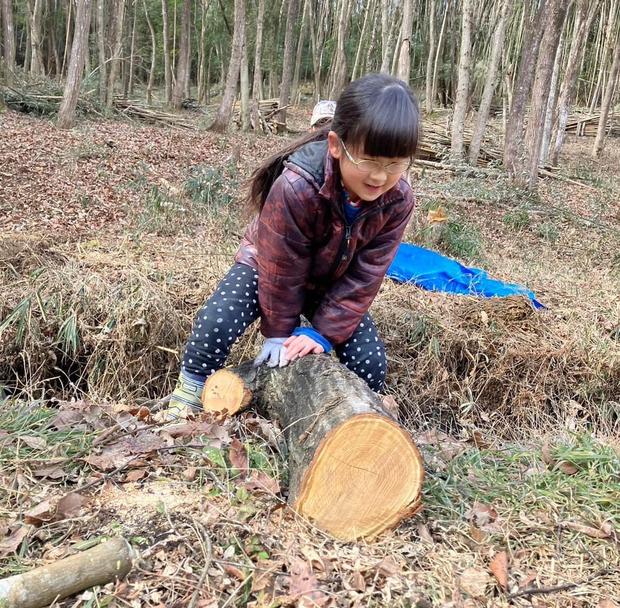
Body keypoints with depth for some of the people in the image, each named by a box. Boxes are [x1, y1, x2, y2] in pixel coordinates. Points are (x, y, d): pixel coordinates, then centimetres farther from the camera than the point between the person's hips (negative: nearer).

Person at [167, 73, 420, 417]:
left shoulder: (397, 201, -26)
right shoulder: (295, 186, -39)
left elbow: (363, 277, -19)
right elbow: (281, 270, -26)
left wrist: (324, 332, -23)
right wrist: (279, 332, -14)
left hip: (332, 282, 3)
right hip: (269, 264, -3)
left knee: (371, 363, -11)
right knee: (216, 324, -27)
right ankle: (190, 393, 1)